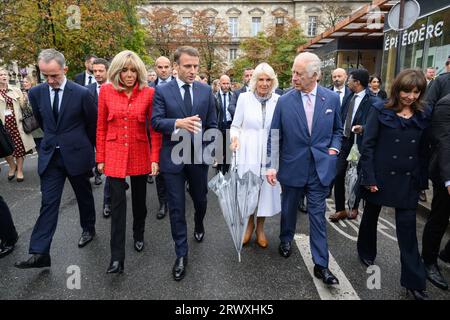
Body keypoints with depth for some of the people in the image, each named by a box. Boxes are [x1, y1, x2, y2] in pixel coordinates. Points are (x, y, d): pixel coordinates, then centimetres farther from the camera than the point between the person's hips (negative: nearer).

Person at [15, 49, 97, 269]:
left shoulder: (82, 93, -12)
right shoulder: (36, 93, -1)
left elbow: (93, 123, 1)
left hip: (77, 154, -2)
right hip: (50, 156, 3)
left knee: (84, 195, 15)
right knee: (48, 202, 0)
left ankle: (88, 228, 38)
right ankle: (39, 253, 2)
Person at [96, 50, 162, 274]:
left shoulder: (148, 92, -6)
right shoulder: (106, 90, -2)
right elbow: (101, 126, 2)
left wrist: (155, 158, -6)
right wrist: (100, 158, 2)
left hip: (140, 154, 0)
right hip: (114, 154, 0)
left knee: (139, 199, 15)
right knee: (118, 203, 0)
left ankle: (139, 236, 41)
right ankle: (117, 257, 9)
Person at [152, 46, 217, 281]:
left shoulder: (206, 91, 3)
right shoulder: (162, 91, -2)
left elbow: (212, 125, 5)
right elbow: (155, 121, -9)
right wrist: (178, 123, -26)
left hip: (199, 155, 2)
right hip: (173, 157, -2)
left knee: (200, 199, 18)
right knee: (176, 208, 4)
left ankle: (199, 224, 52)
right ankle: (181, 255, 18)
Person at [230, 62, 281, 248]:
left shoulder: (279, 100, 0)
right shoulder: (244, 97, -2)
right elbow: (236, 125, 2)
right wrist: (234, 138, -16)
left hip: (269, 154, 1)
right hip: (248, 153, -1)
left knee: (266, 190, 10)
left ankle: (260, 227, 32)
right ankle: (249, 224, 34)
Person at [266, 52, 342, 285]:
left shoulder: (332, 98, -2)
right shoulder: (284, 101, -6)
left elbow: (337, 129, 12)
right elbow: (274, 136, -3)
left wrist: (334, 148, -5)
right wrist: (271, 165, -9)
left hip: (320, 168, 0)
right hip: (292, 167, 0)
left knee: (318, 215, 5)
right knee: (289, 208, 18)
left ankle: (321, 264, 16)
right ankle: (286, 239, 45)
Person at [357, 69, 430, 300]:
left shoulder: (422, 116, 4)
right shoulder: (380, 110, -6)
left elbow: (423, 151, 8)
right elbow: (367, 145, -9)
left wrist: (421, 181, 5)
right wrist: (369, 178, -13)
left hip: (408, 181, 2)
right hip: (380, 176, -2)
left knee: (407, 228, 4)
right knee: (371, 216, 16)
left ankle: (414, 281, 15)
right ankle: (366, 252, 41)